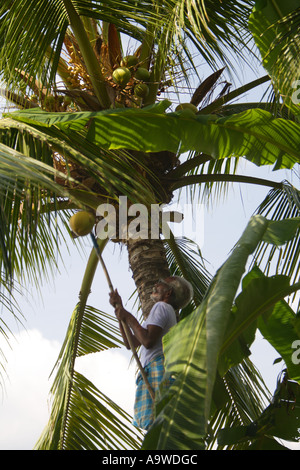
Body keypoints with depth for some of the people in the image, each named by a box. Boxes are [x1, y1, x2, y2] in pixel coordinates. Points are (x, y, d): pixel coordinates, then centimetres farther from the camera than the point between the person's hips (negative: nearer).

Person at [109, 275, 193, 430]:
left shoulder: (161, 307, 1)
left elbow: (148, 341, -15)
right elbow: (131, 343, 28)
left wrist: (129, 318, -2)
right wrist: (119, 309, 26)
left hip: (158, 366, -10)